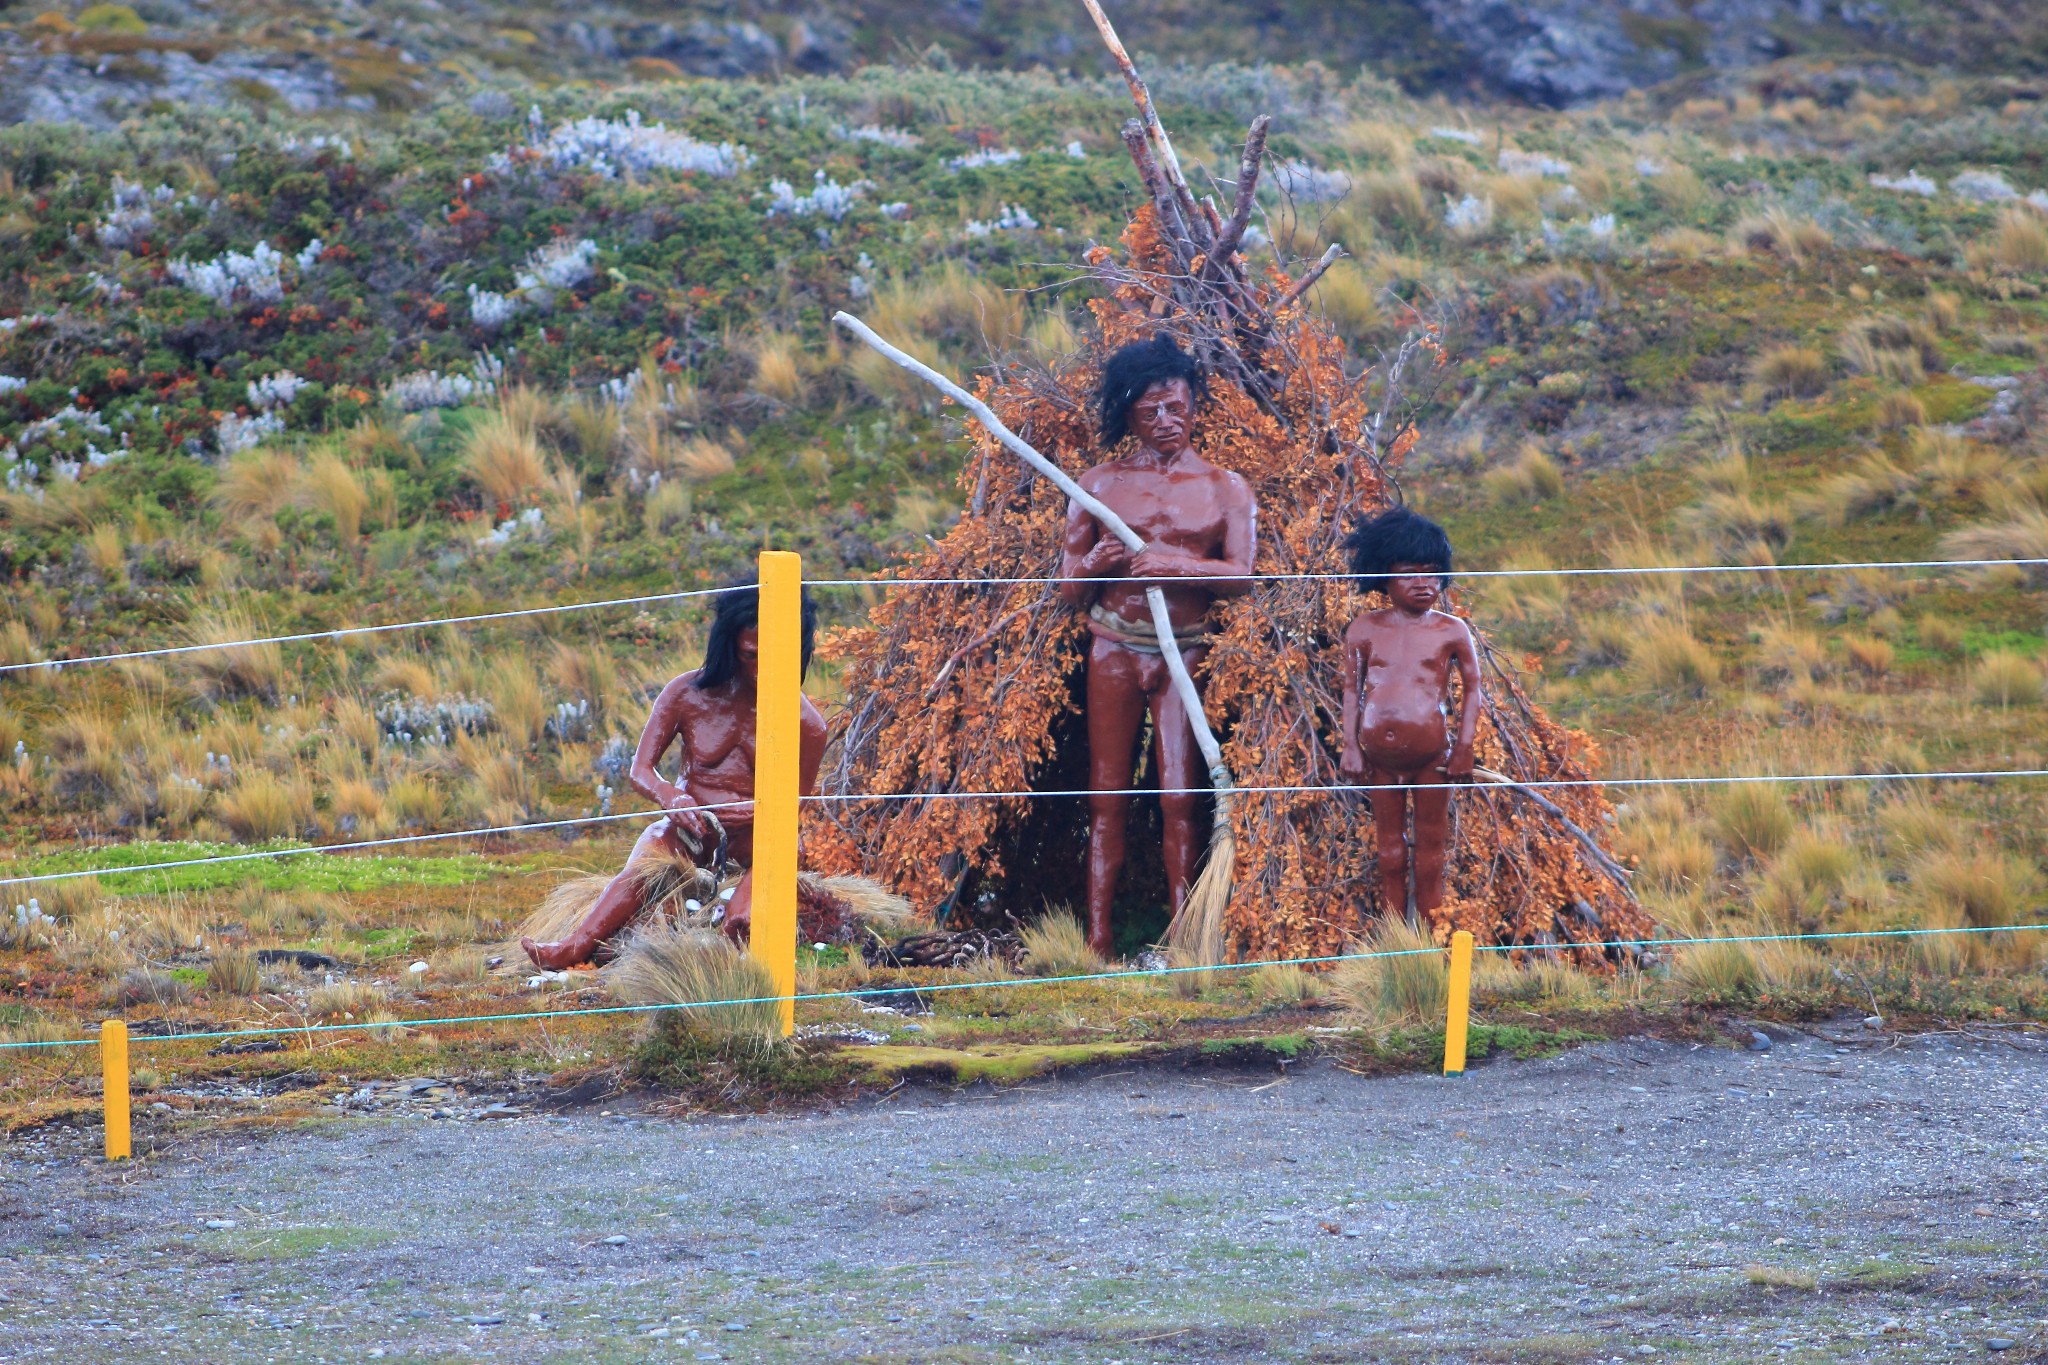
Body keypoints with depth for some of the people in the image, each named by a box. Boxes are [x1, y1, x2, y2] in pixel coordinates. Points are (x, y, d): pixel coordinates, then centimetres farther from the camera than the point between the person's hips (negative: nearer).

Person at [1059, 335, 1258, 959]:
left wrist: (1175, 564, -21)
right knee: (1108, 795, 0)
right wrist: (1096, 564, -11)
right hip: (1114, 648, 1)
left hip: (1186, 653, -1)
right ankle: (1099, 942, -1)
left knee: (1180, 798, -8)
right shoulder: (1101, 484, 10)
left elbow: (1241, 575, -7)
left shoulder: (1224, 488, 7)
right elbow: (1069, 587, 11)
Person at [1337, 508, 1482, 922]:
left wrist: (1464, 748, 1)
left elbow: (1472, 688, 6)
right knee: (1389, 842, 10)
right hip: (1379, 753, 1)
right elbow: (1352, 690, 8)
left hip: (1431, 754, -1)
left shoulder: (1451, 632, 2)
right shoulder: (1366, 630, 5)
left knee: (1431, 843, 6)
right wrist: (1350, 746, 4)